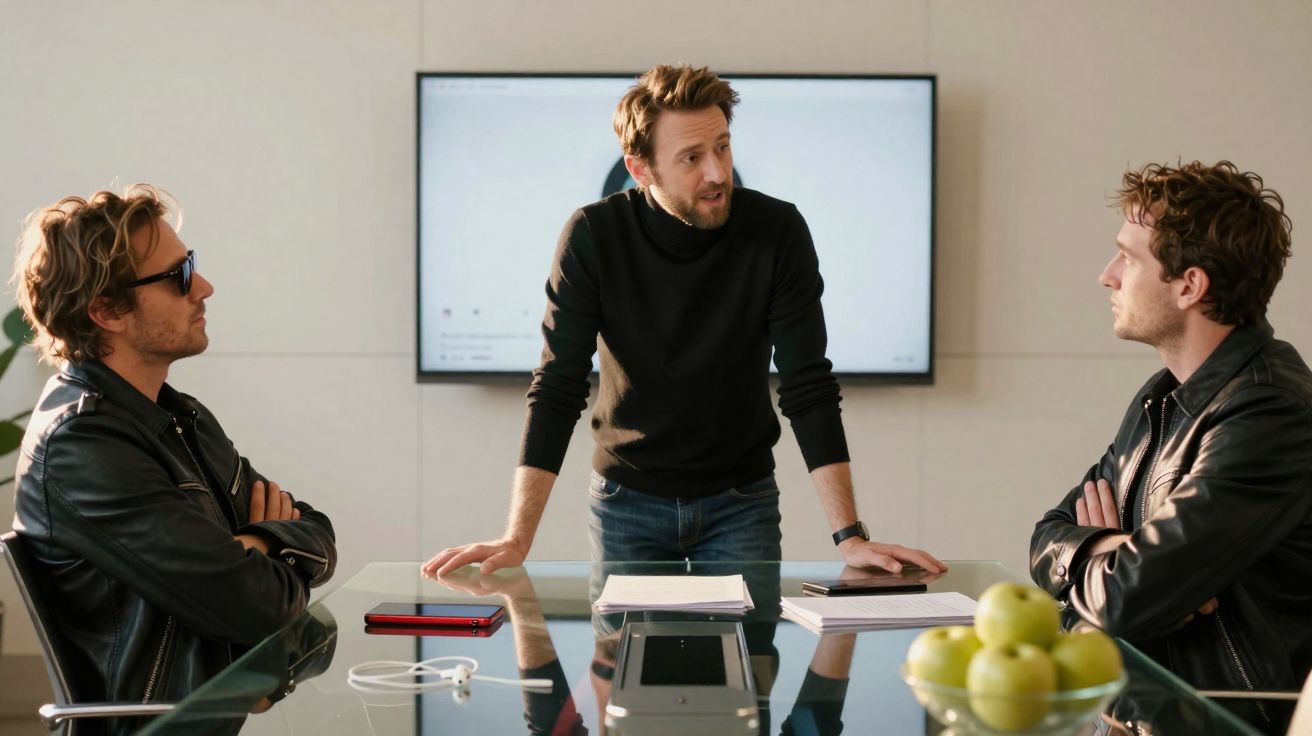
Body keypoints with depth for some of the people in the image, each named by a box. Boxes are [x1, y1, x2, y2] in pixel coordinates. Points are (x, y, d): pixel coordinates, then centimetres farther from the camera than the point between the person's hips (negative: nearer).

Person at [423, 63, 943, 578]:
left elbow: (808, 390, -16)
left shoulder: (778, 231, -17)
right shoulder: (592, 236, -17)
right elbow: (558, 390, -16)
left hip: (741, 500, 0)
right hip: (626, 501, 0)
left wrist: (849, 535, -23)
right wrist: (516, 540, -25)